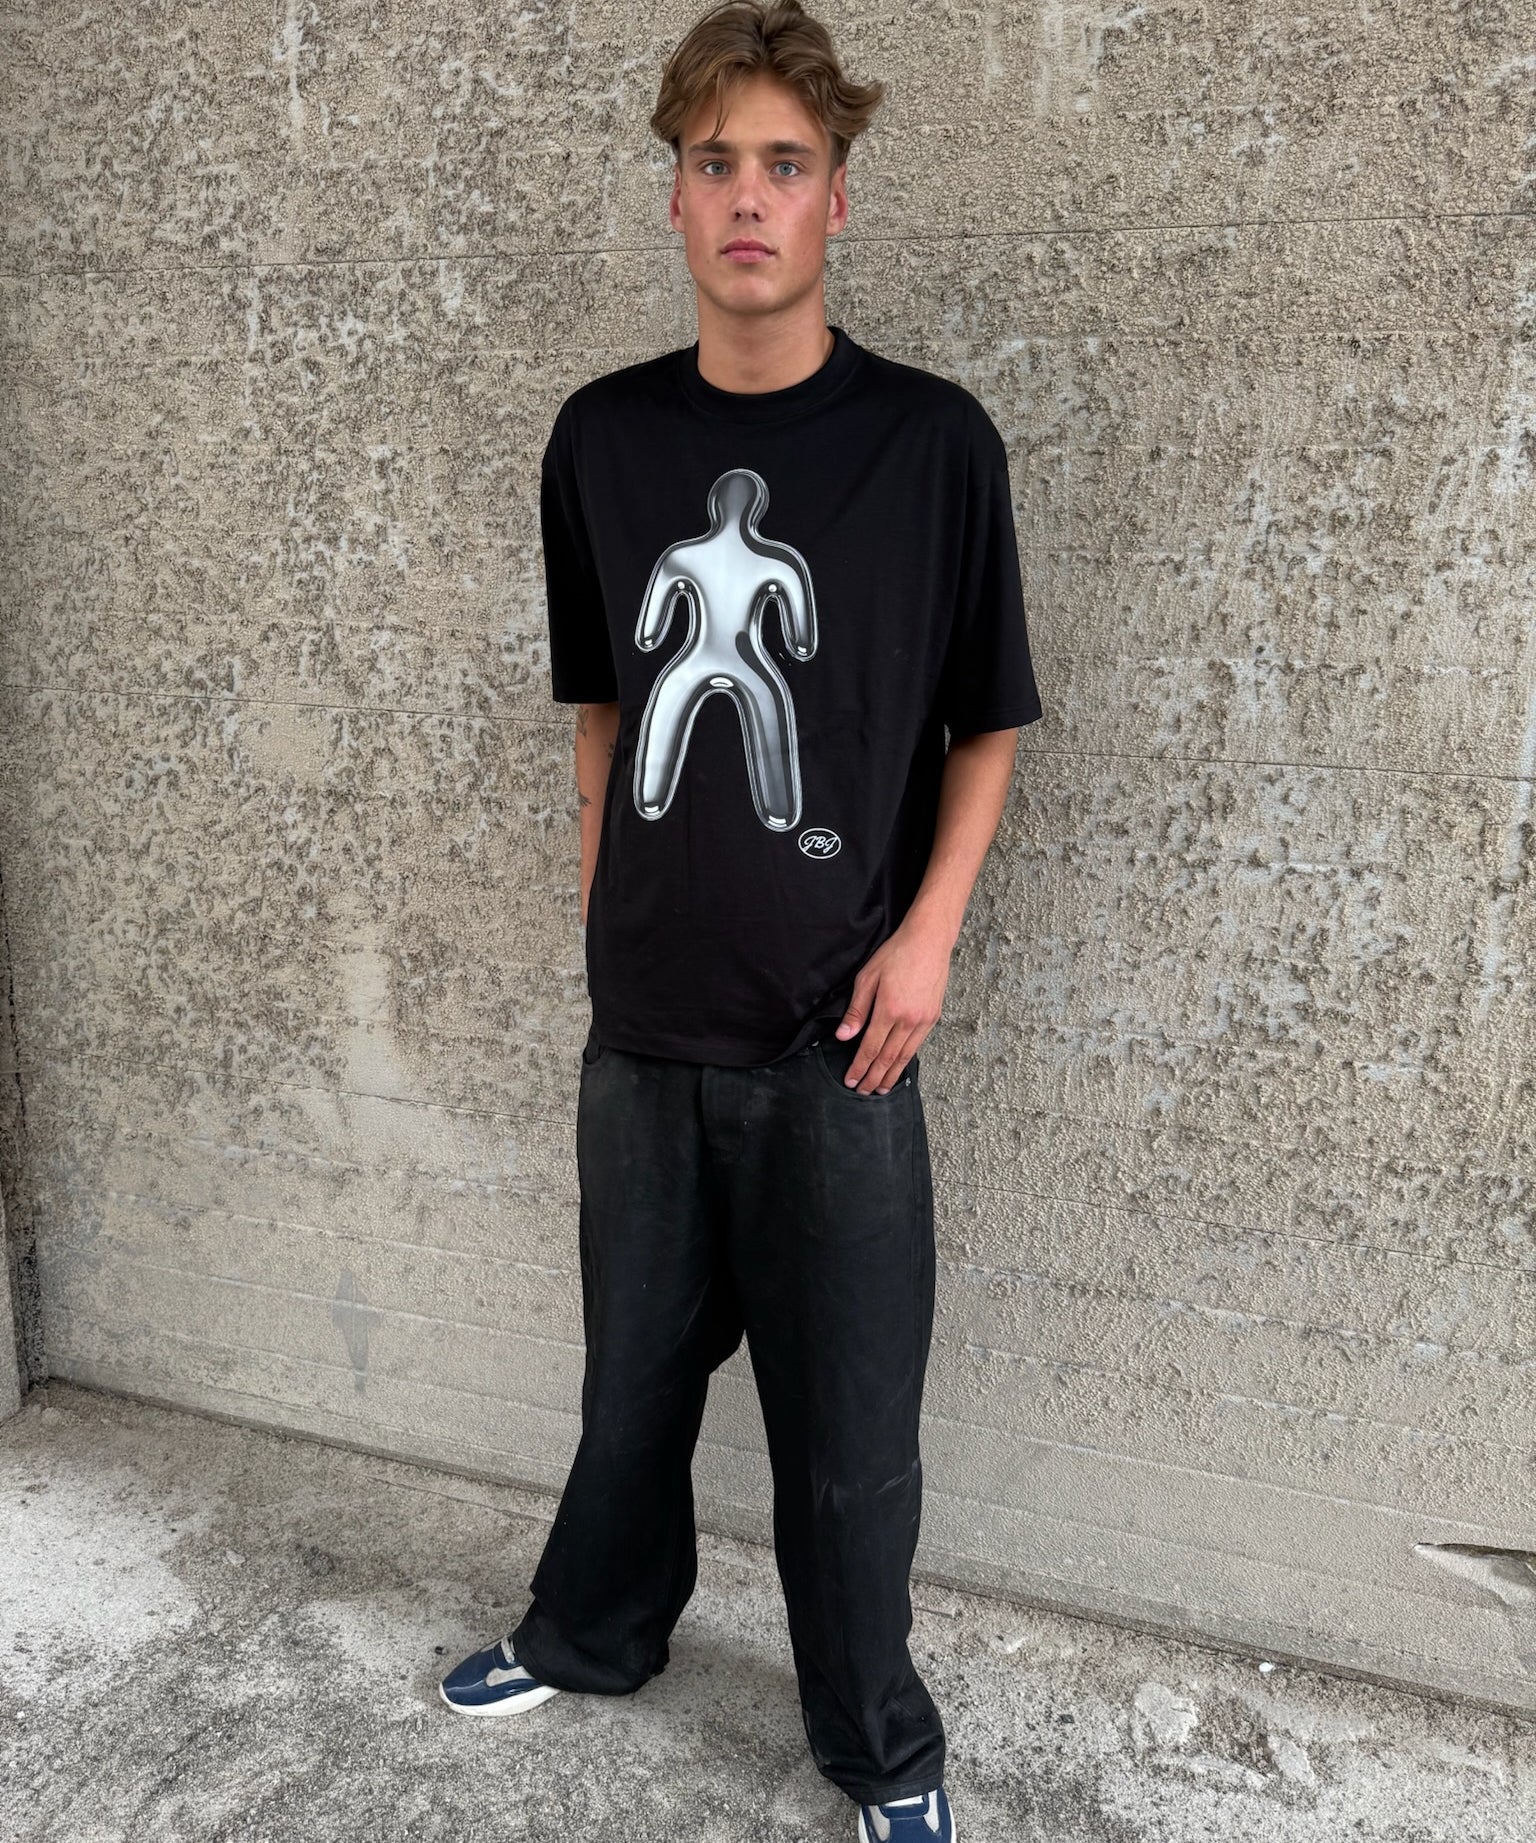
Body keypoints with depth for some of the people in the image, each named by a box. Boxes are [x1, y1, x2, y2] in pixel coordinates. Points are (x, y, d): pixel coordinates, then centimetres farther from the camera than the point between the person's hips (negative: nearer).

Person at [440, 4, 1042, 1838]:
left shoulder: (930, 439, -5)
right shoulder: (601, 437, 4)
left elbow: (986, 723, 1)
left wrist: (927, 935, -9)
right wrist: (604, 911, 11)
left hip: (832, 1026, -3)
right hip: (645, 1013, 3)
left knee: (849, 1414, 8)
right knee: (636, 1361, 19)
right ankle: (593, 1632, 45)